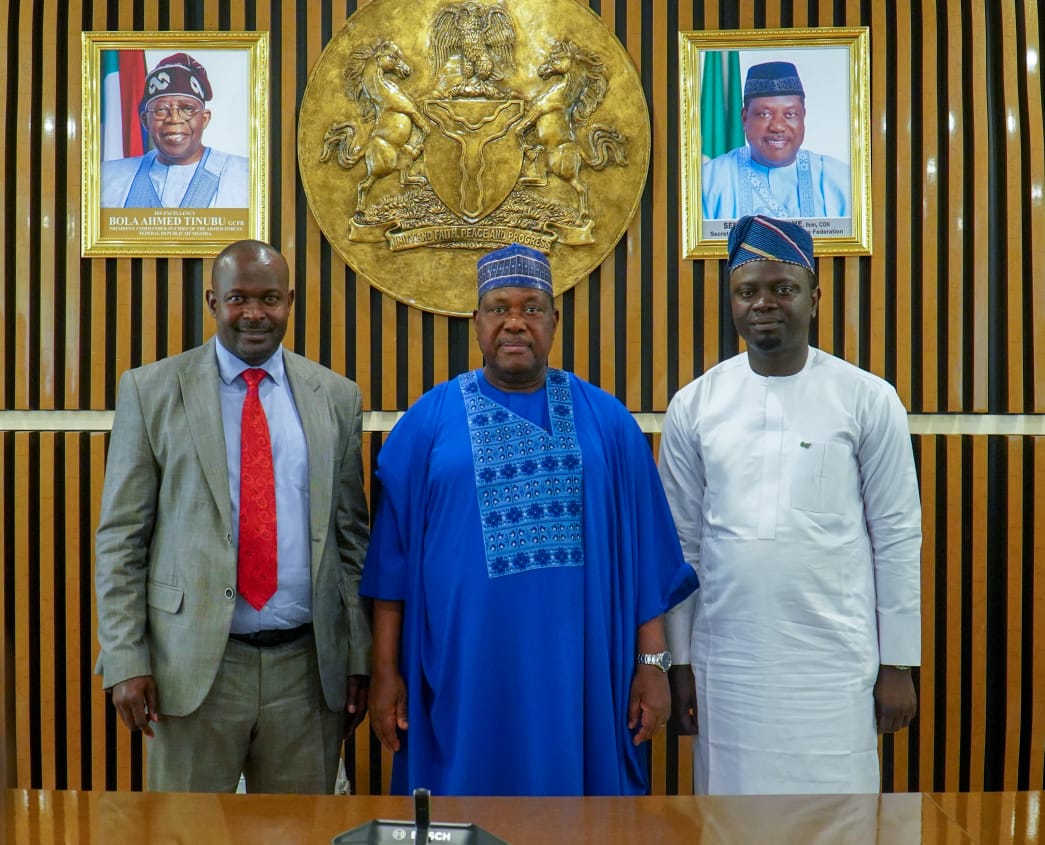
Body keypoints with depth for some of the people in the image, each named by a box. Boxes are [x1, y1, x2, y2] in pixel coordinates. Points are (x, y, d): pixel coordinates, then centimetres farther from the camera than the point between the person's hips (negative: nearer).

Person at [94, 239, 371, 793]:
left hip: (309, 667, 2)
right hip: (193, 665, -1)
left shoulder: (337, 398, 6)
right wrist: (126, 661, -6)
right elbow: (120, 536, -1)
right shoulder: (151, 391, 0)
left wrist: (358, 658, 6)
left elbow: (351, 535, 8)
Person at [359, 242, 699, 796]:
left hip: (579, 674, 1)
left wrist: (651, 661, 1)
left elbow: (642, 552, 4)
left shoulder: (605, 419, 4)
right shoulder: (429, 421, 2)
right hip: (462, 675, 0)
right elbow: (393, 554, 2)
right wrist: (385, 669, -1)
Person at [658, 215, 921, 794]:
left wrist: (897, 664, 0)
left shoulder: (869, 400, -2)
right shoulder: (693, 405, 2)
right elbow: (681, 543, 5)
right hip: (726, 661, 2)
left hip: (836, 661, -1)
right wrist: (680, 661, 5)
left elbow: (897, 538, 0)